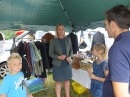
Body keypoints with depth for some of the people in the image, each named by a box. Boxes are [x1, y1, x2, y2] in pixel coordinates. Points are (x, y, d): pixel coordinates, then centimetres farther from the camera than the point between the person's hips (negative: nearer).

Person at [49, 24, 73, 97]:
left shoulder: (68, 39, -1)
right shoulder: (53, 41, -10)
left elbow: (71, 50, 9)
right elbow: (50, 53, -7)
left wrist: (70, 57, -10)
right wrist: (59, 57, -22)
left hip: (67, 63, 3)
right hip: (57, 64, -3)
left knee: (67, 80, 17)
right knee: (58, 81, 9)